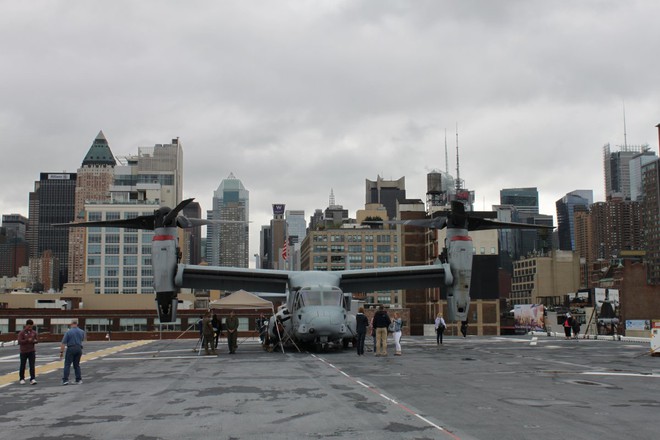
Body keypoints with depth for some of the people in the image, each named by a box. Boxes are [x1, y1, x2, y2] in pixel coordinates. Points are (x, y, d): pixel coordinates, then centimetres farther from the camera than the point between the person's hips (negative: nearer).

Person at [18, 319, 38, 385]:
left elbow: (37, 340, 6)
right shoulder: (22, 332, -5)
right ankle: (21, 379, 23)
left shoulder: (34, 332, 5)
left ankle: (32, 379, -11)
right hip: (23, 352, -2)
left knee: (32, 366, -7)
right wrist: (27, 340, -24)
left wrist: (34, 341, -16)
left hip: (32, 351, 2)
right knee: (23, 366, 9)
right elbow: (19, 341, -13)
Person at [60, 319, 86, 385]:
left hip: (71, 348, -4)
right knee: (77, 365, 13)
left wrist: (61, 352, -7)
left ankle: (65, 380, -10)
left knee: (67, 365, -2)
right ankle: (78, 380, 10)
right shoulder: (81, 331, 5)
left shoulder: (68, 332, -8)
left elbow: (63, 343, -10)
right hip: (79, 349, 4)